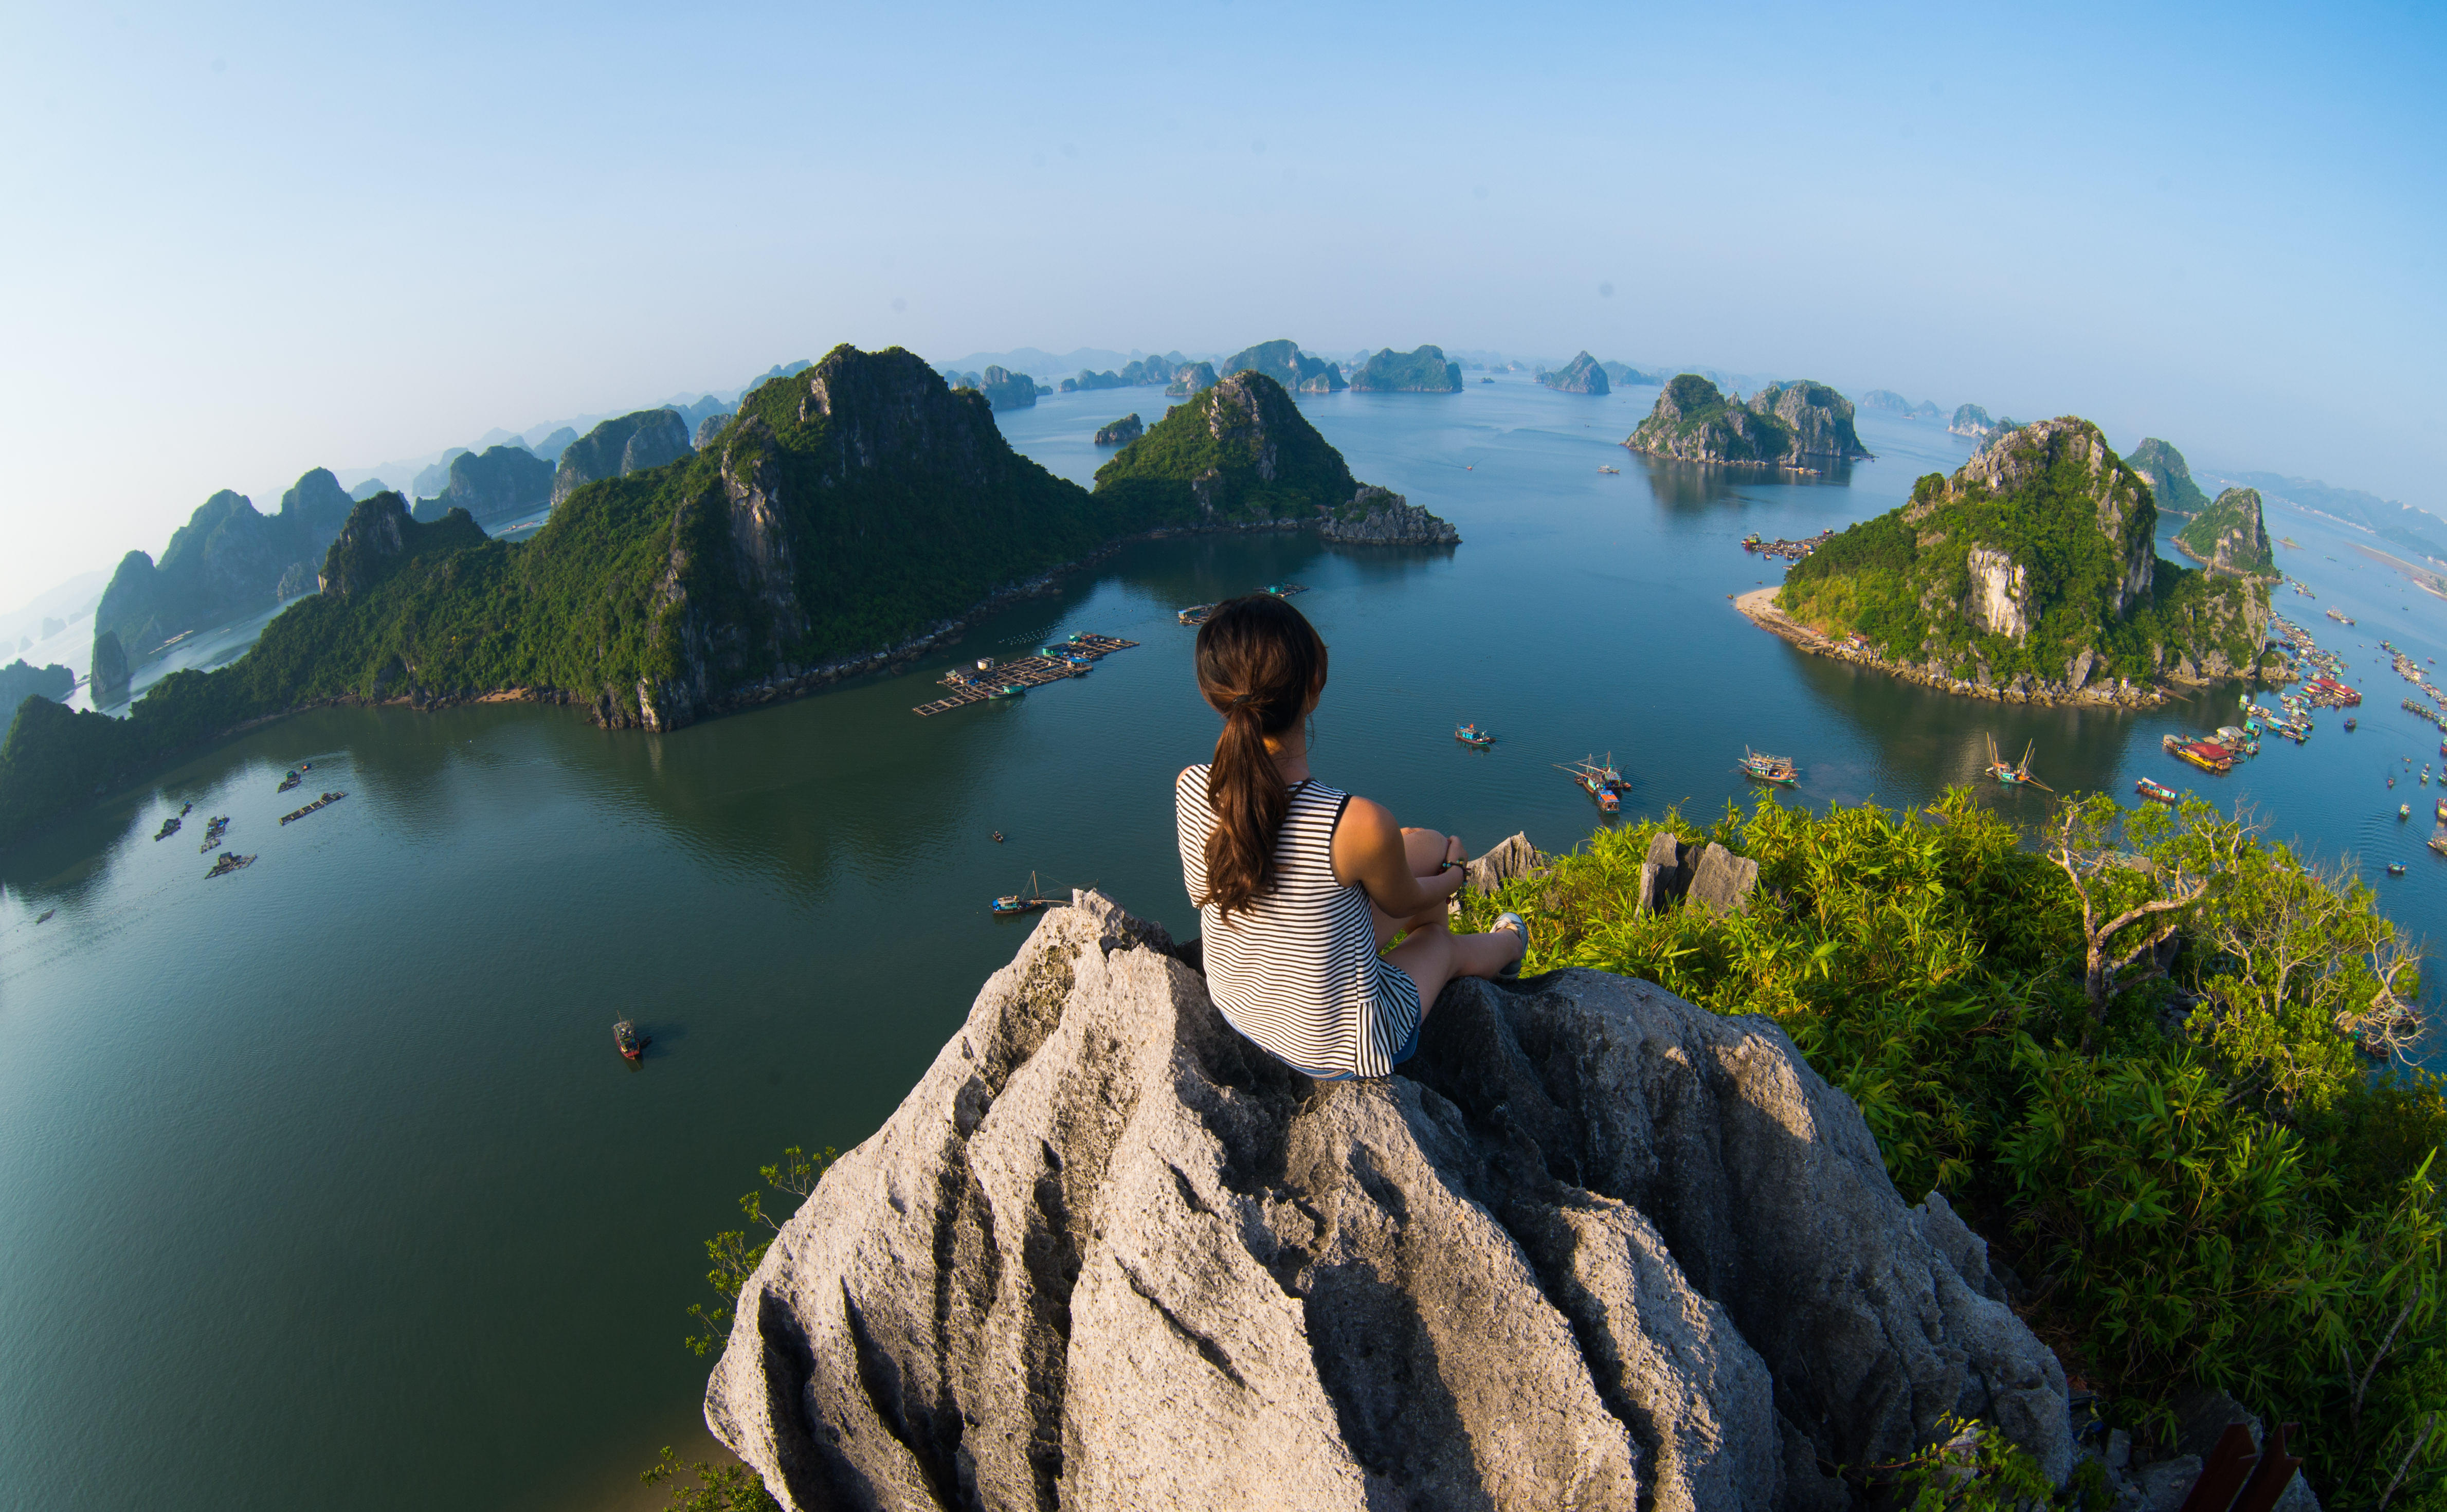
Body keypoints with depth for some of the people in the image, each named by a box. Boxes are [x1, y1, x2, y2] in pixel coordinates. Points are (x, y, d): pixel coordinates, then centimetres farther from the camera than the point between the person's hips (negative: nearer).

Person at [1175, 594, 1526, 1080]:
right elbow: (1403, 902, -12)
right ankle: (1506, 947, 66)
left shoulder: (1188, 789, -21)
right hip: (1341, 1050, -4)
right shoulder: (1360, 825, -36)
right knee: (1443, 944, 29)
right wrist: (1454, 872, 14)